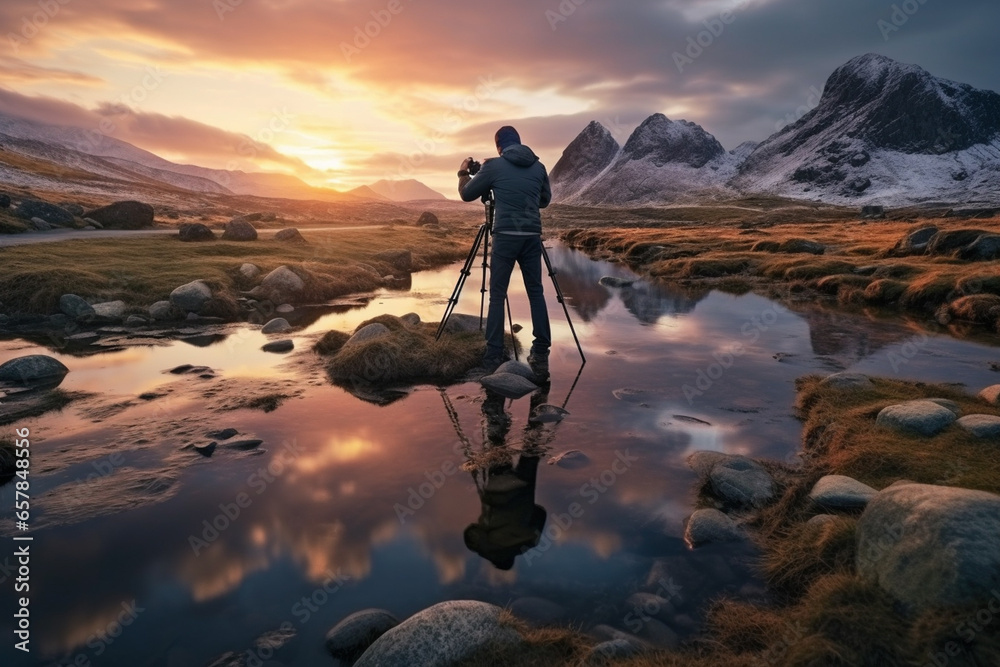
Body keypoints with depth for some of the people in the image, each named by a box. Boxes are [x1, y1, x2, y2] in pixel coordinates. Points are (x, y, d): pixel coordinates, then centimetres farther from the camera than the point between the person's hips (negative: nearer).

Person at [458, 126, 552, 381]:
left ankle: (493, 357, -2)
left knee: (497, 296, 1)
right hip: (532, 236, 3)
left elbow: (466, 194, 10)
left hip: (505, 235, -3)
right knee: (536, 293, 10)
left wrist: (463, 173, 28)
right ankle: (541, 353, 8)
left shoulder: (494, 165, 1)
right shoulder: (539, 167, 12)